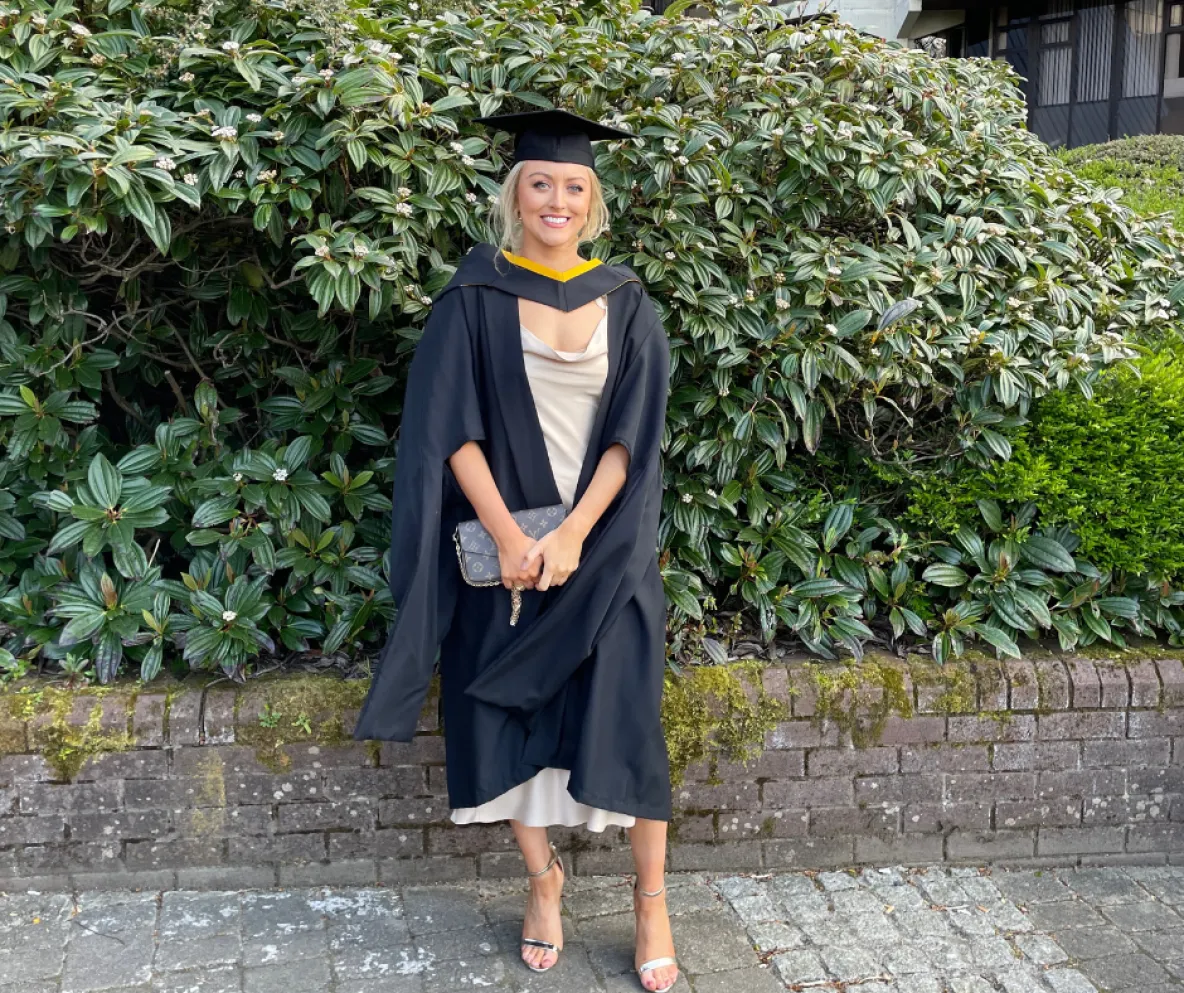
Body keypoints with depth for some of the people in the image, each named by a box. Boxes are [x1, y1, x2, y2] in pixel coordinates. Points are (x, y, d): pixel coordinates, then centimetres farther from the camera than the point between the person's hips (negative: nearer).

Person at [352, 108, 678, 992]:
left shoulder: (625, 302, 4)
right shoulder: (475, 297, 0)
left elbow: (634, 431, -3)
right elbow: (449, 427, -6)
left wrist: (573, 536, -14)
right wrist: (509, 536, -16)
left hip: (604, 546, 0)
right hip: (503, 542, 0)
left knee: (621, 718, -2)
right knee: (511, 717, 5)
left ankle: (652, 900, 13)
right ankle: (543, 879, 25)